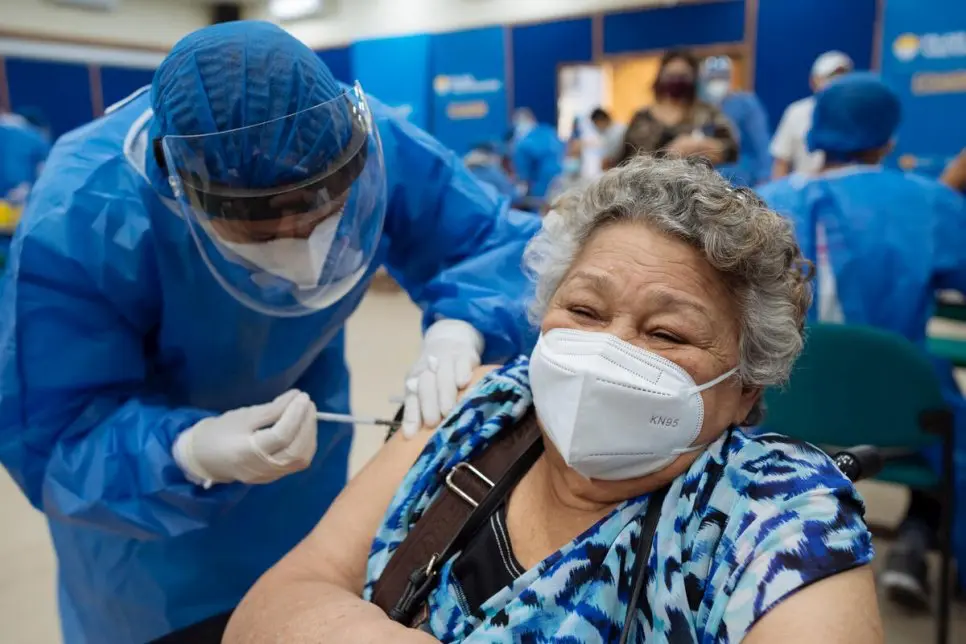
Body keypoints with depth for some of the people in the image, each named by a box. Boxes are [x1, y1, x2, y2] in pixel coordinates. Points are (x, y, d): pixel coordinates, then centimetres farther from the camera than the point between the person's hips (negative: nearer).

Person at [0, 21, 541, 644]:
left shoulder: (379, 146, -30)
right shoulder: (77, 220, -37)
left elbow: (503, 241, -22)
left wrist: (460, 327, -43)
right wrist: (188, 457, -50)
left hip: (304, 423, 3)